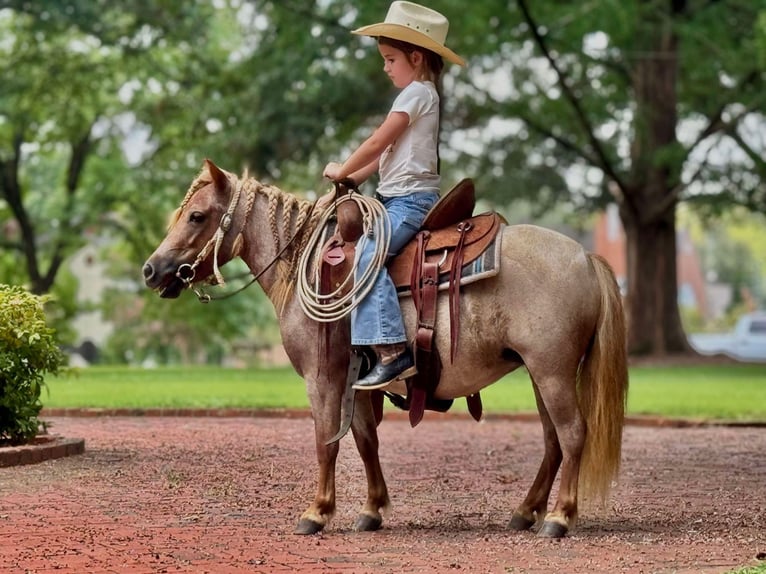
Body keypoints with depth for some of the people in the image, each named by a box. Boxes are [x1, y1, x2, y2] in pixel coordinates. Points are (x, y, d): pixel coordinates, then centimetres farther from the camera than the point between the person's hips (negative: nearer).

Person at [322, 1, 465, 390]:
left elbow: (377, 143, -12)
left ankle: (393, 351, -37)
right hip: (400, 198, 11)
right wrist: (353, 178, 13)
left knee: (367, 253, -27)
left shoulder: (416, 92, -10)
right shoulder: (421, 94, 21)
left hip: (410, 198, -11)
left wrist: (341, 171, 1)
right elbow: (386, 151, 22)